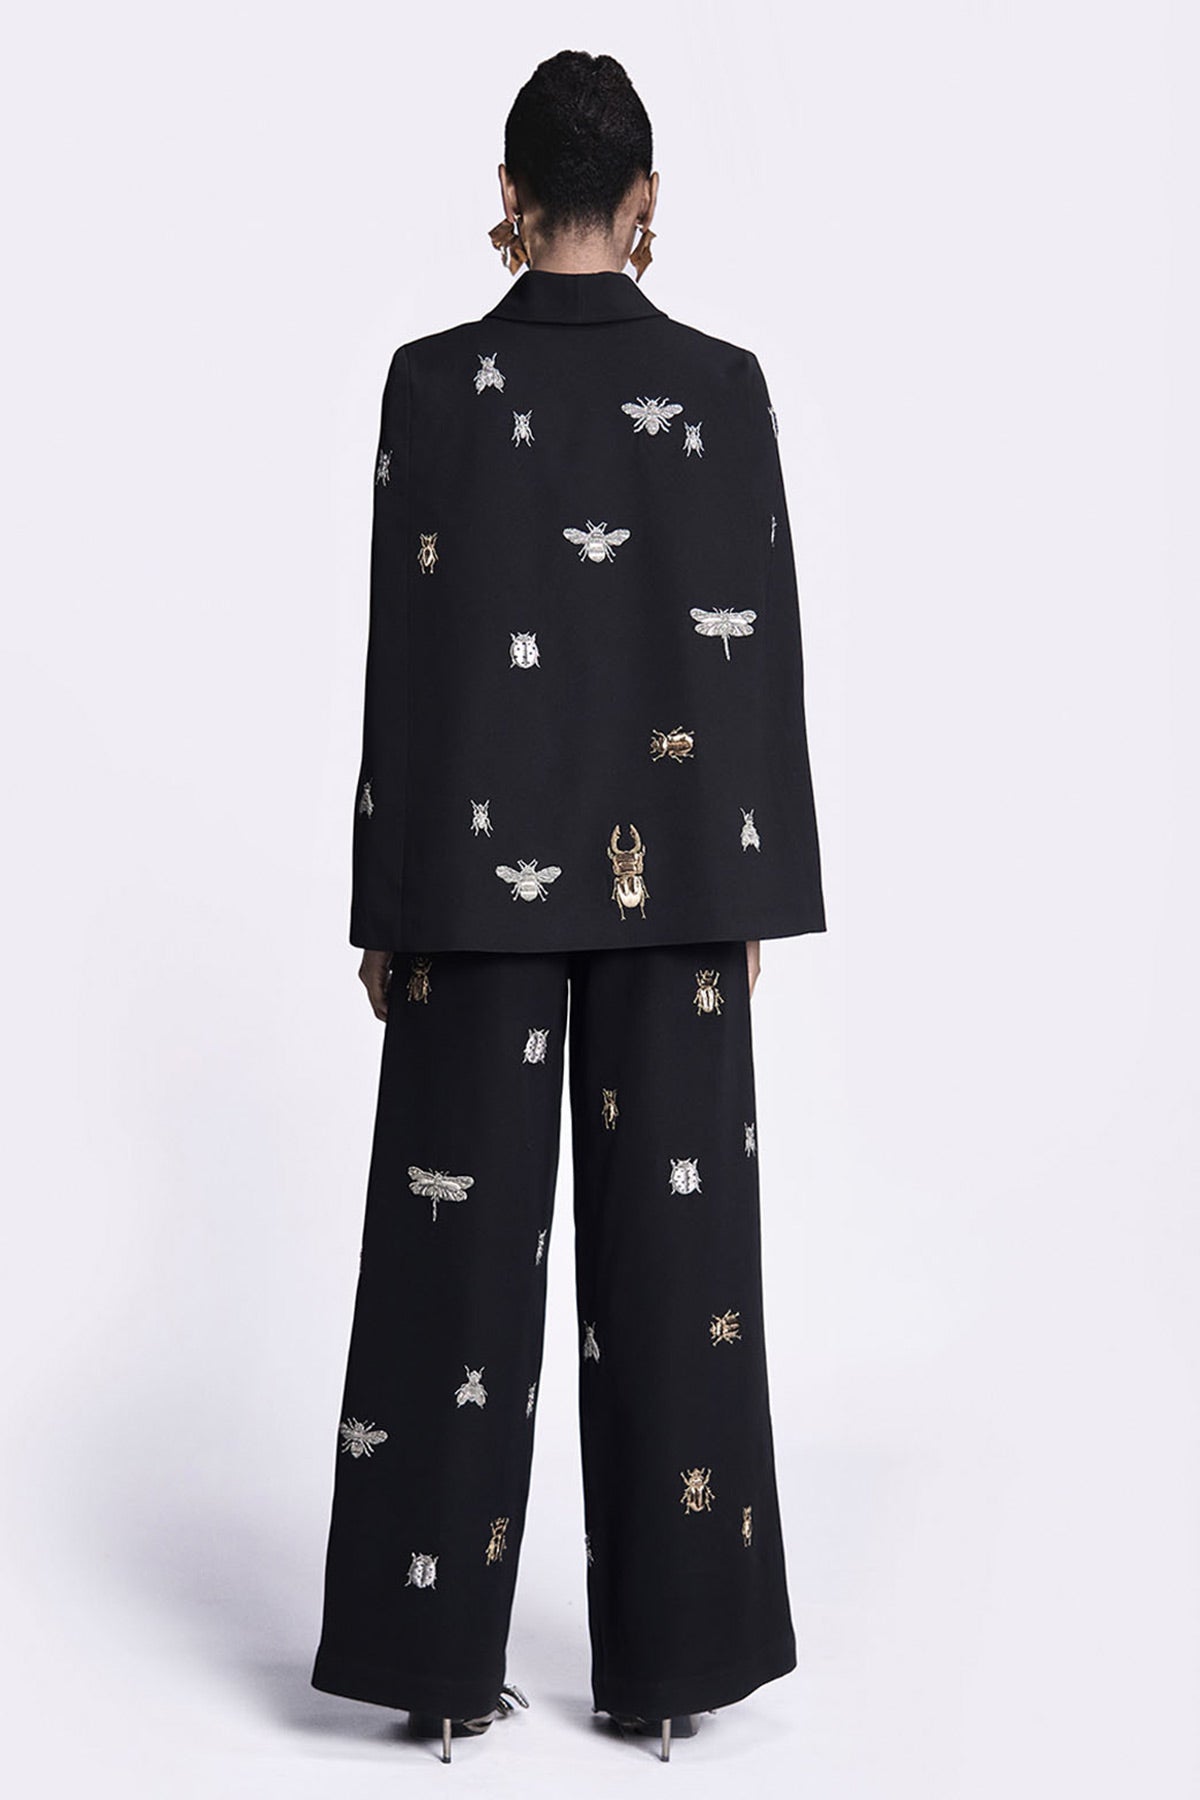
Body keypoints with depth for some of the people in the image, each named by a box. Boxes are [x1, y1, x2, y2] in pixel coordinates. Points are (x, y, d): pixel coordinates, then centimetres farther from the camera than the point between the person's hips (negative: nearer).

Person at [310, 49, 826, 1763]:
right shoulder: (727, 384, -1)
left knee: (466, 1243, 6)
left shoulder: (436, 382, -5)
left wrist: (386, 902, 1)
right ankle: (672, 1655, 14)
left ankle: (443, 1654, 13)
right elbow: (762, 651, 0)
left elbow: (408, 655, -6)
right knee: (674, 1243, 7)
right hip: (675, 869, 1)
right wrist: (755, 892, 7)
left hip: (482, 863, -1)